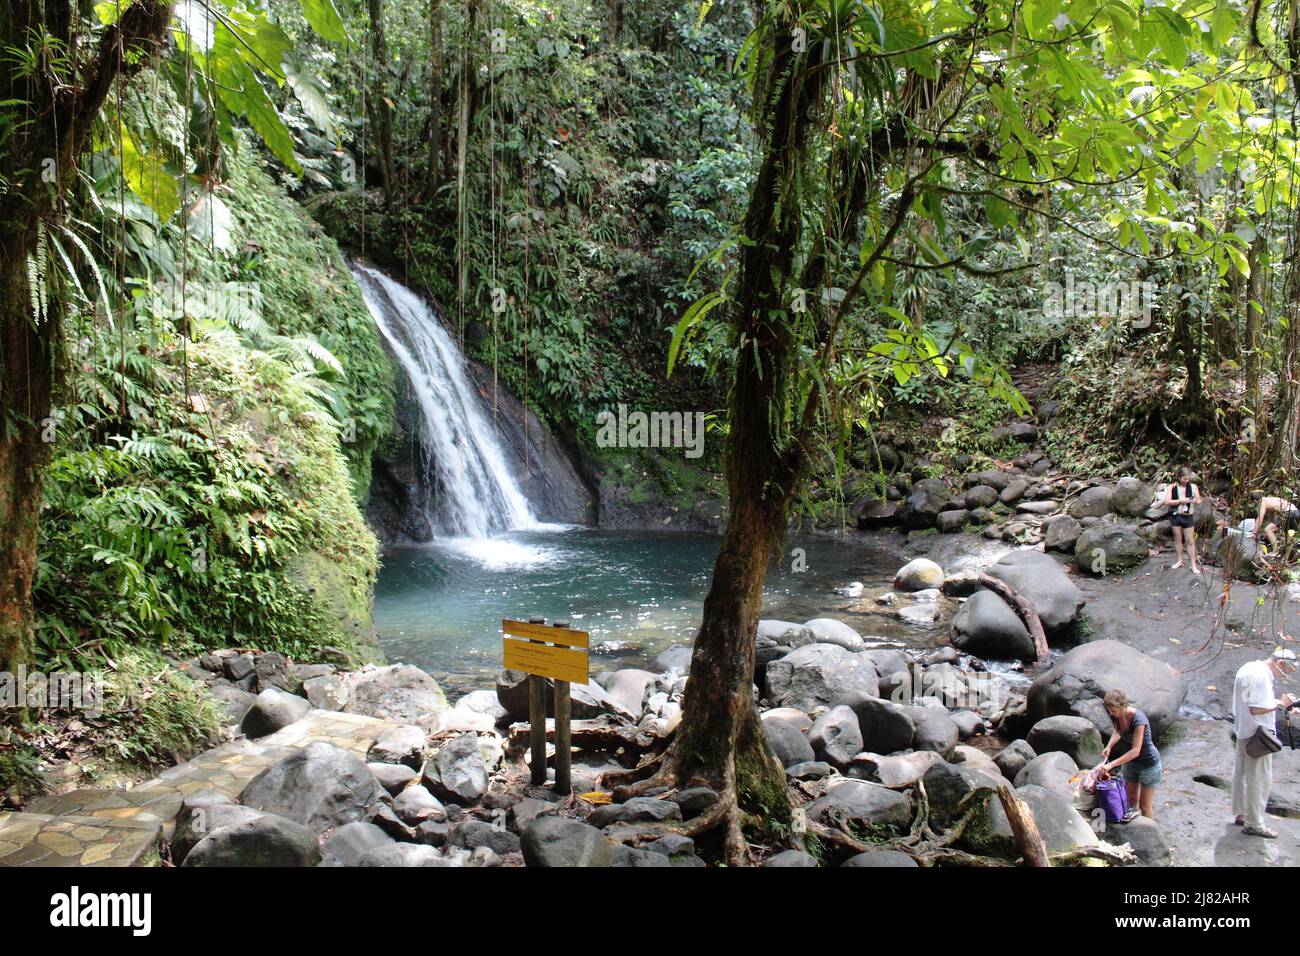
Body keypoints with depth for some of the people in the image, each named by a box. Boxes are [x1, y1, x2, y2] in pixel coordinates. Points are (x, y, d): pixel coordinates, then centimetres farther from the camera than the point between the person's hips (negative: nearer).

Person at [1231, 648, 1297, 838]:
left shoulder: (1249, 668, 9)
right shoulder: (1260, 676, -23)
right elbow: (1256, 709, -27)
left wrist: (1277, 701, 10)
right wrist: (1280, 704, -17)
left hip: (1243, 732, 10)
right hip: (1257, 735, -10)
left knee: (1242, 774, 17)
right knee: (1259, 778, -2)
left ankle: (1242, 814, 28)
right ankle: (1254, 823, 5)